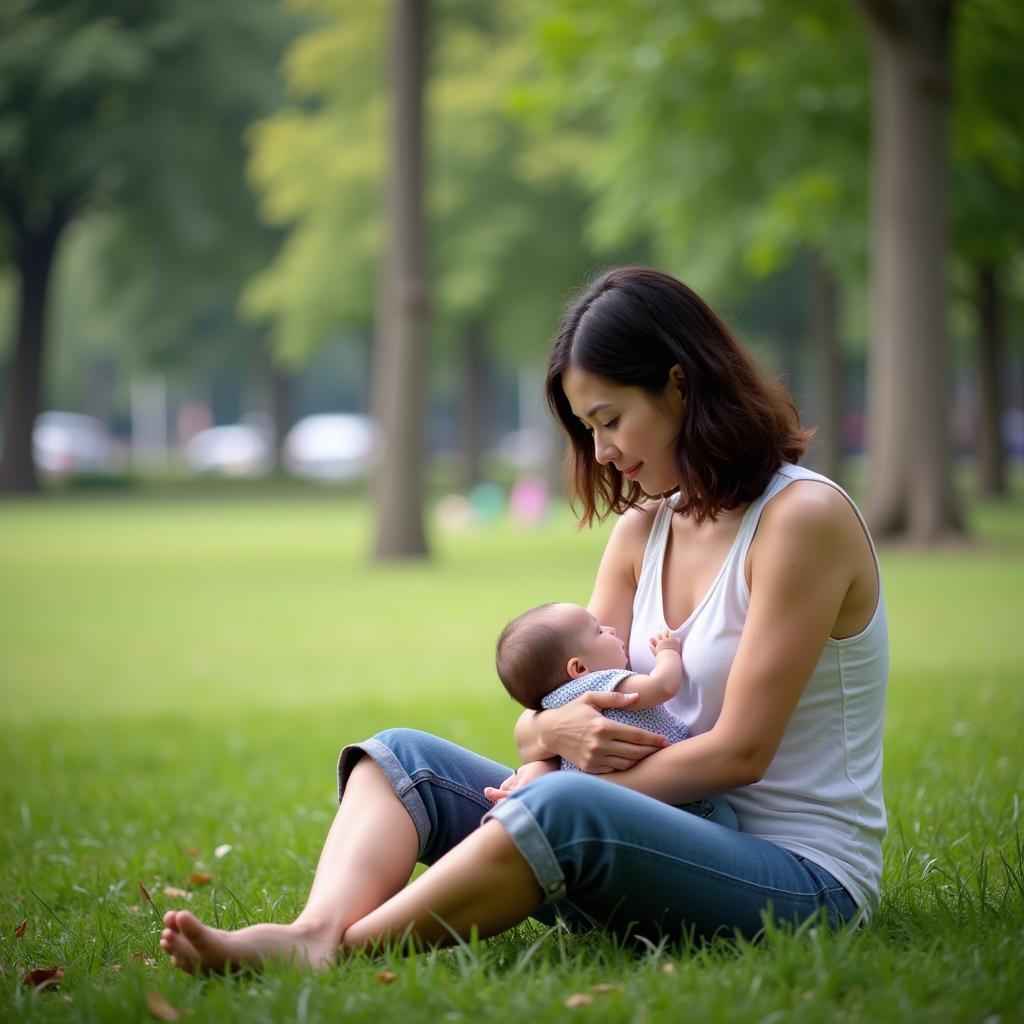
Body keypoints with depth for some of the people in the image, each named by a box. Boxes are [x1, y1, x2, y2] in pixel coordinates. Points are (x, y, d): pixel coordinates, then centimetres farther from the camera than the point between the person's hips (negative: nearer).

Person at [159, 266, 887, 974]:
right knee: (405, 755, -3)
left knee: (566, 808, -37)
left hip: (803, 879, -8)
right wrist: (555, 732, -16)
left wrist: (571, 785, -13)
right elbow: (533, 723, 8)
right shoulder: (644, 527, 11)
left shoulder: (803, 515, -12)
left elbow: (741, 750, -16)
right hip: (677, 843, 8)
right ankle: (316, 933, -31)